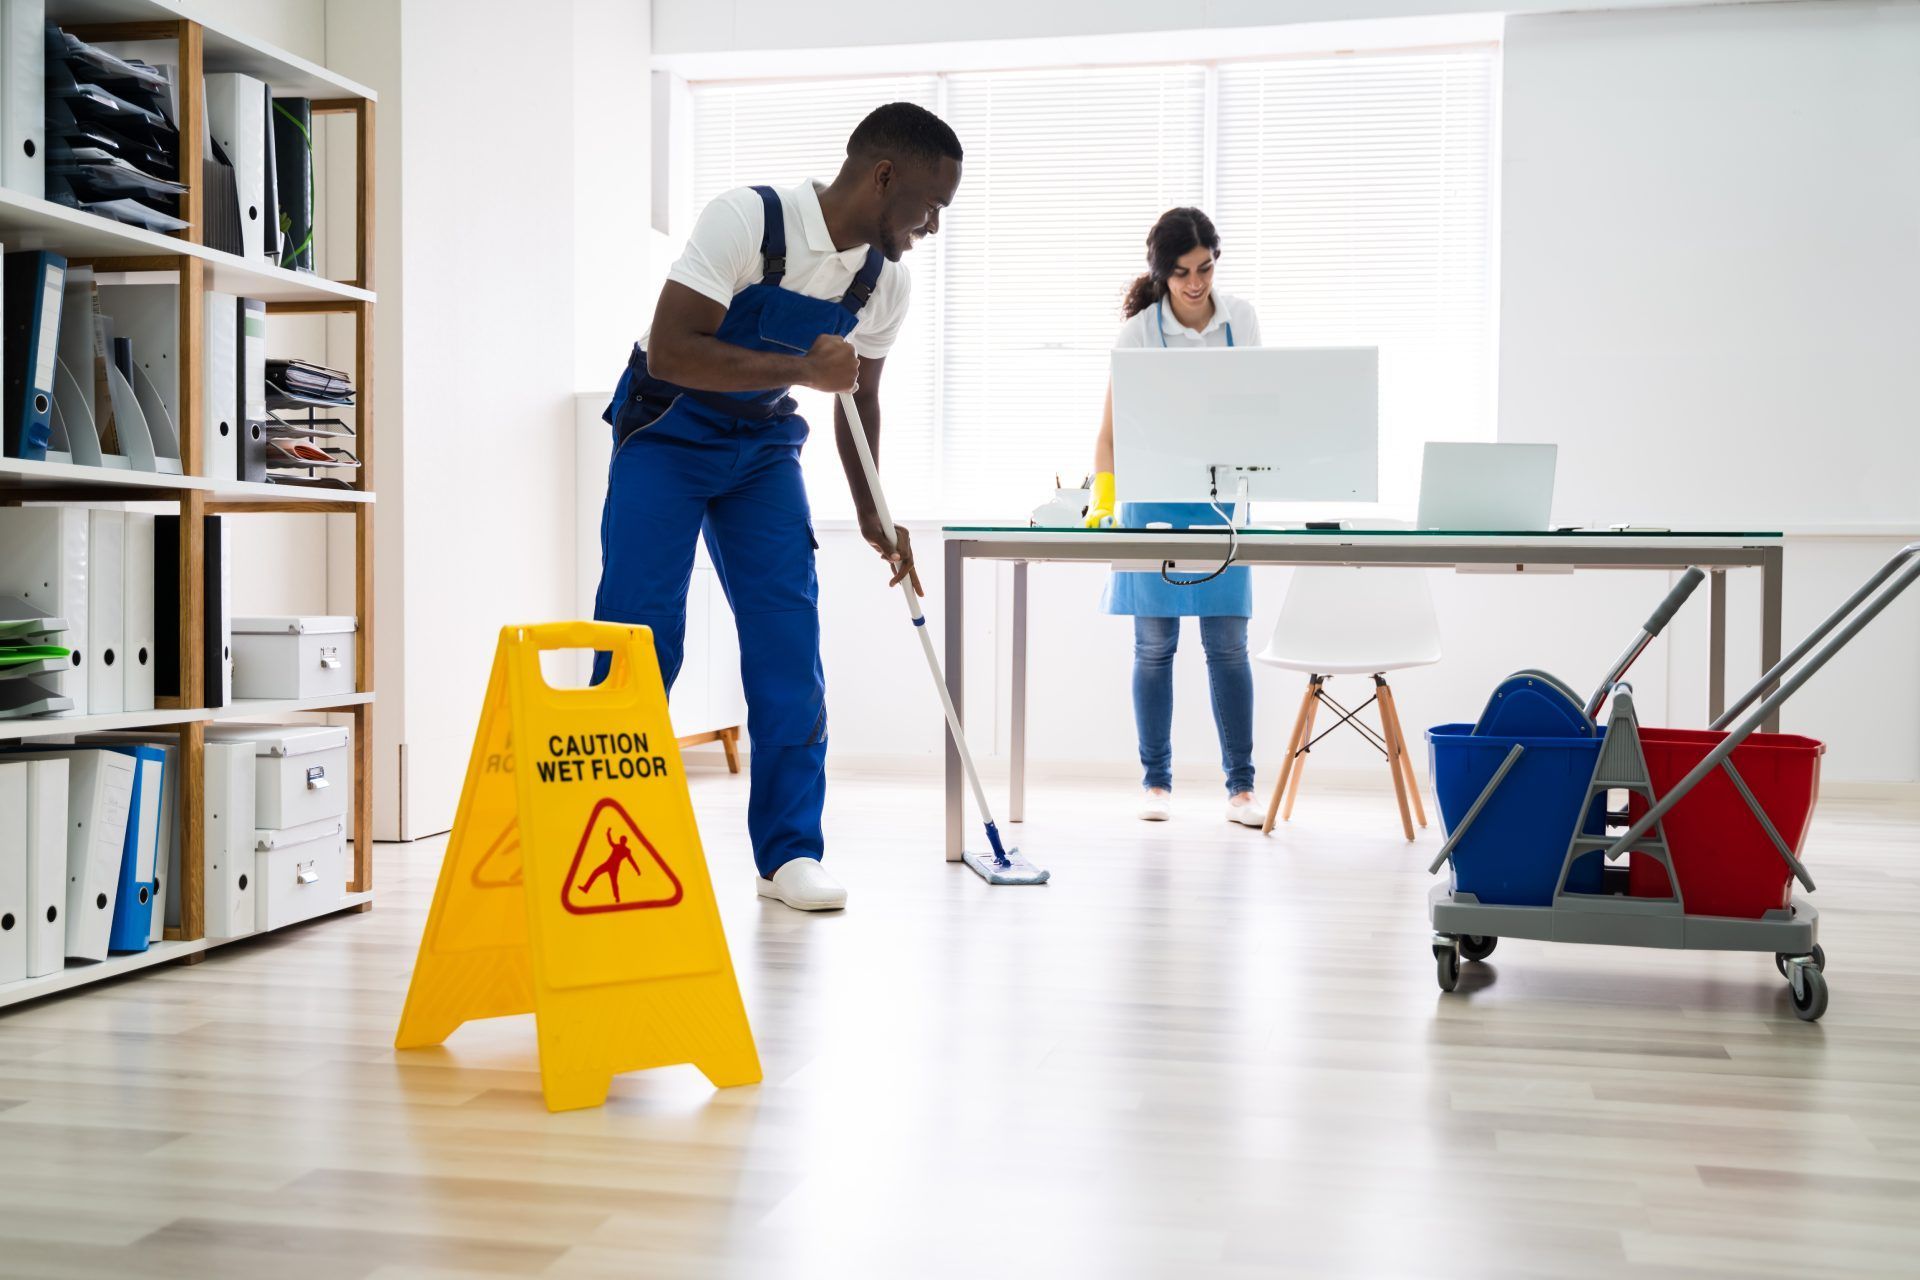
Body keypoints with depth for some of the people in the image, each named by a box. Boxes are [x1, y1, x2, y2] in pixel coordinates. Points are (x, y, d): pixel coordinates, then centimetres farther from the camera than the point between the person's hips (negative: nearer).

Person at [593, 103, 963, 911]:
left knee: (789, 637, -6)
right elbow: (669, 351, -30)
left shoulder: (885, 281, -5)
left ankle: (789, 853, 2)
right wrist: (803, 369, -31)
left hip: (762, 448, 5)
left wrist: (872, 517, 7)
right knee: (640, 633, -11)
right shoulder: (745, 221, -24)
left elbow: (859, 398, 9)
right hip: (665, 433, -5)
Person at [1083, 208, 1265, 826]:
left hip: (1222, 497, 2)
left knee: (1228, 643, 0)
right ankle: (1155, 782, 13)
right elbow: (1111, 427, -12)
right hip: (1154, 498, -2)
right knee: (1154, 644, 3)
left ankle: (1240, 787, 6)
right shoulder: (1140, 332, -9)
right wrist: (1102, 495, -24)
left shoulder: (1240, 318, 1)